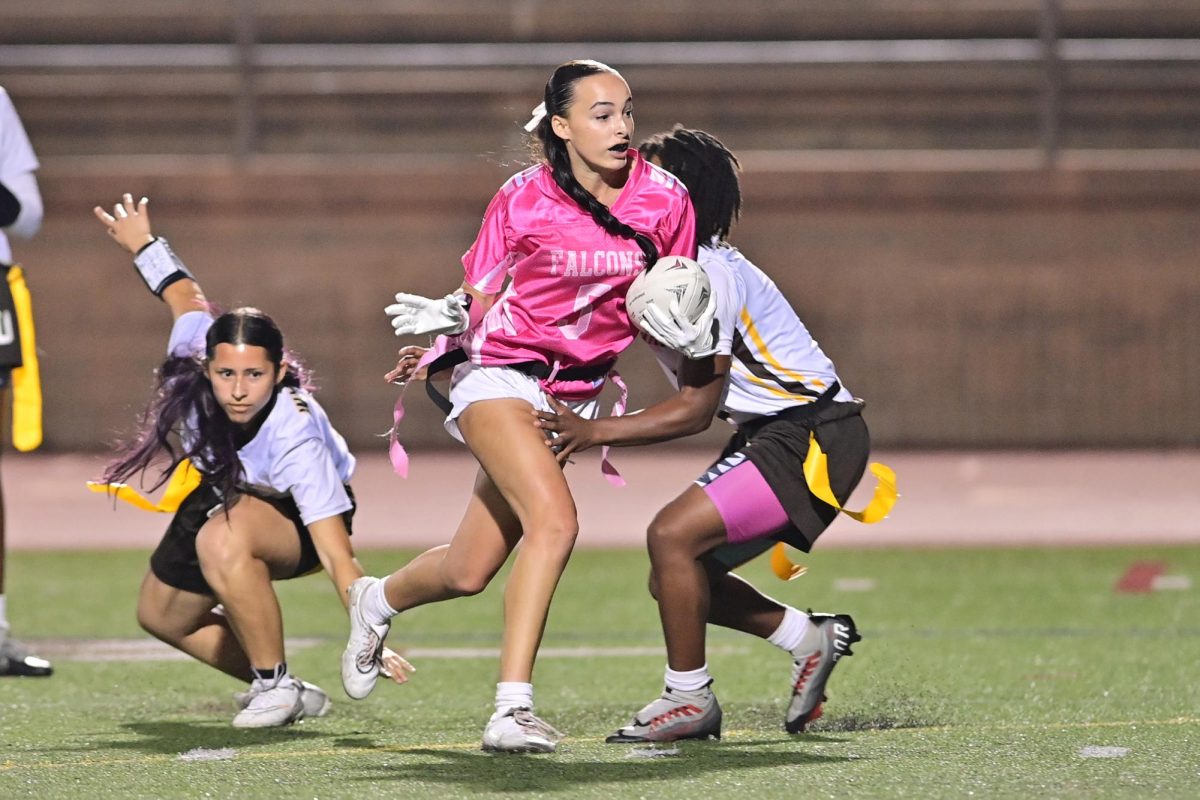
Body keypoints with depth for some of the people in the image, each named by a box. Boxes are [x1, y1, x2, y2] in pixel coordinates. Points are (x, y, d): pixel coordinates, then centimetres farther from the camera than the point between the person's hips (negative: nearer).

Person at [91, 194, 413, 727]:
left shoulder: (294, 440, -44)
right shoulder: (195, 357, -32)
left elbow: (336, 555, -45)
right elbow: (186, 295, -8)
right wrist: (142, 243, 10)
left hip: (298, 517, -7)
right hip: (224, 493, 7)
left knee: (223, 540, -40)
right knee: (163, 616, 21)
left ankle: (276, 683, -21)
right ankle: (281, 691, 32)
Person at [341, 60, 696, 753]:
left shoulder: (665, 201, -2)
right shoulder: (524, 200, -10)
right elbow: (481, 296, -2)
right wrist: (452, 321, -23)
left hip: (575, 394, 5)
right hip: (501, 377, -5)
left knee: (471, 573, 7)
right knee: (554, 520, -28)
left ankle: (378, 600, 40)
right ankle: (512, 710, -27)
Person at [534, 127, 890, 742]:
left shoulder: (711, 276, -22)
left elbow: (696, 408, -23)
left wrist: (593, 432, -27)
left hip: (813, 435, -10)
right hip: (769, 435, 10)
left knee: (672, 536, -21)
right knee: (675, 581, 8)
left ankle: (689, 700, -7)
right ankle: (809, 638, 23)